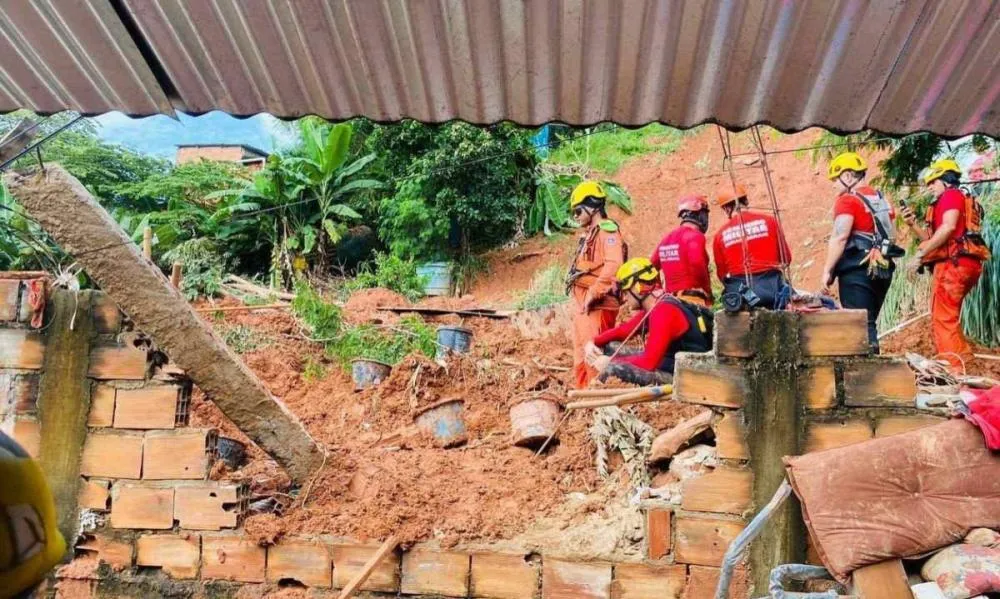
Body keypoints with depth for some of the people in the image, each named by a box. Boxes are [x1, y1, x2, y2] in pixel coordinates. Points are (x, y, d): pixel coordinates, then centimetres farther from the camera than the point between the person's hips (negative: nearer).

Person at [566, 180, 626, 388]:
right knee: (581, 358, 15)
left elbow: (613, 267, -25)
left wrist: (593, 295, -23)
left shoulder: (607, 231, -10)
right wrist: (579, 300, 12)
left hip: (597, 307, -10)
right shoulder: (589, 235, 20)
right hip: (582, 306, 10)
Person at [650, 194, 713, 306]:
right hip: (693, 298, -8)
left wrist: (663, 290, 22)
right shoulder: (695, 235, -7)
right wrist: (708, 291, -11)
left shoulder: (667, 238, 16)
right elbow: (697, 264, -23)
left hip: (671, 297, 8)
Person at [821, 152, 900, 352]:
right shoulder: (881, 200, 17)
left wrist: (827, 270, -17)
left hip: (857, 269, -8)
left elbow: (839, 237, -19)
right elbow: (893, 235, 19)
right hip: (883, 269, 9)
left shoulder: (847, 200, -9)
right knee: (869, 322, 15)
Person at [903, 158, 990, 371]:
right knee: (949, 319, 17)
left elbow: (949, 227, -17)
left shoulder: (951, 195, 0)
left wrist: (921, 253, -15)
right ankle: (962, 364, 20)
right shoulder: (949, 200, 28)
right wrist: (913, 224, 16)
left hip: (953, 263, -10)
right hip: (963, 264, 10)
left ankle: (954, 372, -15)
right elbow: (934, 239, 25)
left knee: (942, 320, -11)